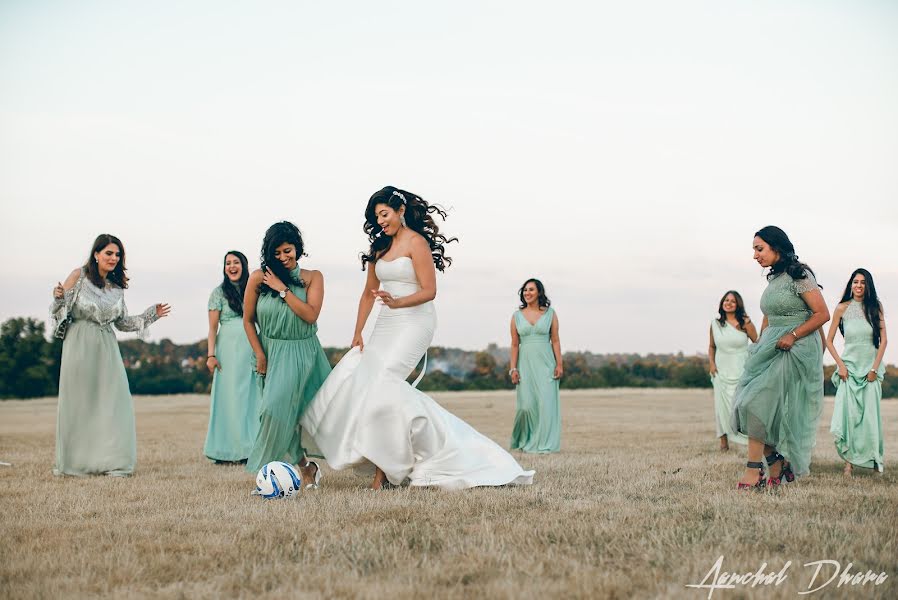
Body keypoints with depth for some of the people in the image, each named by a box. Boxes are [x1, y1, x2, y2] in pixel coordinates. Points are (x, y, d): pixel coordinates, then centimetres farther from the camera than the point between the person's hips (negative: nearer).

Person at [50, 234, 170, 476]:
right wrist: (58, 297, -23)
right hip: (79, 345, -4)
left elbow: (121, 322, 16)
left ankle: (111, 461, 1)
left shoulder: (117, 286, 9)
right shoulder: (78, 276, -3)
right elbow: (59, 309, -2)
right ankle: (74, 460, 11)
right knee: (77, 402, 1)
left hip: (106, 347, 4)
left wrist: (151, 315, 10)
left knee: (112, 401, -3)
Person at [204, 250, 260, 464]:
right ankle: (225, 451, 0)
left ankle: (248, 448, 7)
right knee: (228, 396, -3)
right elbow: (213, 327, 1)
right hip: (228, 348, -3)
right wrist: (211, 355, -9)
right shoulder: (219, 292, 5)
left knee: (251, 397, 1)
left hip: (252, 350, 3)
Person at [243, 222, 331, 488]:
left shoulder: (312, 277, -1)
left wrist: (283, 289, -14)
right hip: (273, 354, 0)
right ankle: (305, 466, 10)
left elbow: (311, 315, -14)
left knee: (318, 408, -5)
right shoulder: (259, 278, -2)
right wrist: (260, 356, 0)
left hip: (305, 353, 0)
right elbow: (248, 320, 5)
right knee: (278, 410, -5)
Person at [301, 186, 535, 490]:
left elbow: (429, 291, -12)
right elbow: (368, 293, 17)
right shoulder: (380, 247, 16)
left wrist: (397, 302, -28)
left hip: (414, 322, -8)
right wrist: (358, 333, 9)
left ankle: (385, 468, -15)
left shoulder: (416, 242, -6)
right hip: (386, 326, 8)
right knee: (357, 378, -6)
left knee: (383, 380, -22)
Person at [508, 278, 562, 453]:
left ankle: (543, 444, 2)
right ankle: (525, 441, 16)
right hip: (525, 364, 1)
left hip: (545, 363, -1)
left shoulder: (550, 313, 5)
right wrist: (513, 369, 1)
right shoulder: (517, 316, 7)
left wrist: (559, 364, -3)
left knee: (546, 403, -5)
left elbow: (555, 340, 4)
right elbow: (514, 344, 7)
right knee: (526, 404, -3)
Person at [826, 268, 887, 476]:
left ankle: (874, 459, 10)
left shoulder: (876, 306, 4)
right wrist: (840, 365, -5)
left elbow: (883, 340, 2)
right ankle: (849, 462, -8)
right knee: (848, 414, -9)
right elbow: (829, 341, 5)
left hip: (871, 367, 1)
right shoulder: (842, 308, 2)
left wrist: (875, 368, -5)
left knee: (870, 415, -2)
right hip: (849, 367, 0)